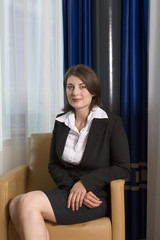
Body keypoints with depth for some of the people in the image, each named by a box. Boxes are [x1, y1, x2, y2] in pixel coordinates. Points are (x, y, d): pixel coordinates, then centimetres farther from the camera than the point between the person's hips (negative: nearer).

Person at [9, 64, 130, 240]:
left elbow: (123, 168, -6)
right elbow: (53, 165, 10)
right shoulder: (61, 122, 10)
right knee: (15, 204, -22)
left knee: (29, 201, -25)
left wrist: (84, 183, -14)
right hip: (67, 191, 5)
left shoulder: (111, 123, -4)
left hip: (97, 197, -5)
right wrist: (73, 187, -9)